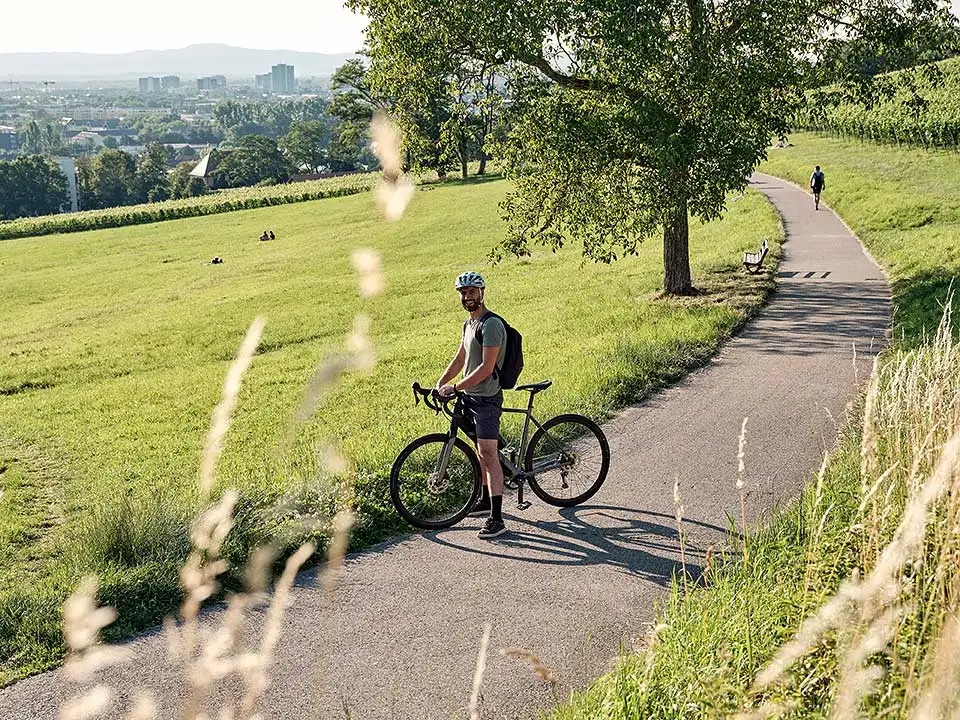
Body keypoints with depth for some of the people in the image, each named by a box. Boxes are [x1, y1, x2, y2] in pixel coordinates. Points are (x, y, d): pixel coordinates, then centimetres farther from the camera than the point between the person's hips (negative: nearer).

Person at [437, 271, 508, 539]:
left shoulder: (491, 324, -17)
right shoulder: (469, 322, 14)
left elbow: (486, 368, -23)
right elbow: (460, 358, 20)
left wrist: (454, 387, -22)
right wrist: (439, 384, 10)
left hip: (486, 398, -9)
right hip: (468, 396, 9)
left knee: (488, 454, -14)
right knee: (481, 451, 19)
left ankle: (496, 517, -15)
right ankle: (486, 500, 34)